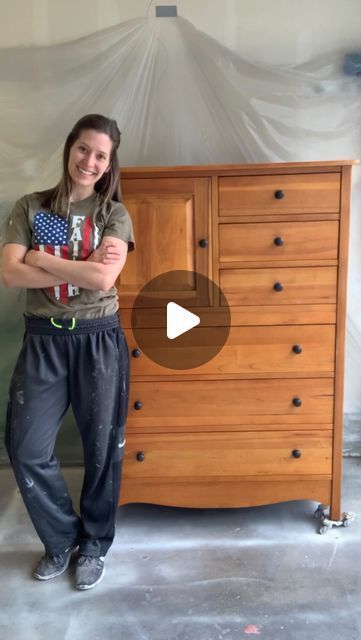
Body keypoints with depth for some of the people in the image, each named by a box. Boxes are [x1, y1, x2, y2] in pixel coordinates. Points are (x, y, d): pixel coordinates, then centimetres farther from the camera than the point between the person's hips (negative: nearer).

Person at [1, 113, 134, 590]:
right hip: (43, 340, 2)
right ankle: (62, 538, 29)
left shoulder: (113, 214, -1)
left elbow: (104, 278, -17)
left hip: (99, 340, -1)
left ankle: (94, 546, 32)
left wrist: (40, 257, -11)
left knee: (102, 448, 9)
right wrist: (82, 268, -15)